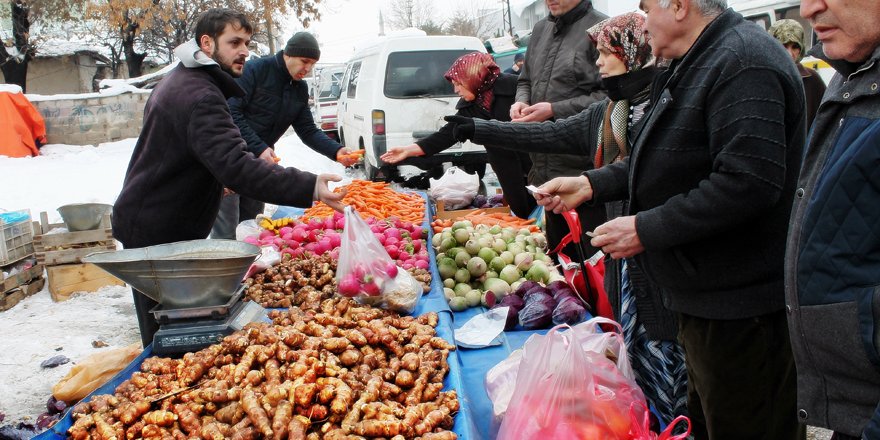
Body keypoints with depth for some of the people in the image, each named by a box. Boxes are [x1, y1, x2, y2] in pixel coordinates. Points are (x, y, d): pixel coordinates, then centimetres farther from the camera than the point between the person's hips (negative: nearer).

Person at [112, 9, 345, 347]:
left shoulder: (180, 80, 13)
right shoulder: (201, 96, -22)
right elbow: (235, 166, -36)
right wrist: (308, 188, -42)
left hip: (147, 220, 10)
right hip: (157, 233, -10)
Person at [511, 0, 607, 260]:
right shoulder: (541, 29, 15)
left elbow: (610, 95, -18)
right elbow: (525, 80, 26)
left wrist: (555, 110, -17)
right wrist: (521, 101, 4)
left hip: (583, 169, -7)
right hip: (546, 165, 8)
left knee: (594, 255, -2)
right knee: (557, 248, 19)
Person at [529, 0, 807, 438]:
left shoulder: (743, 65, -21)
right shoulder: (695, 65, 14)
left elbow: (749, 181, -30)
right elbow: (667, 163, 20)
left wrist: (647, 229, -23)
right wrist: (590, 184, 10)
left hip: (738, 306, -11)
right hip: (705, 297, 11)